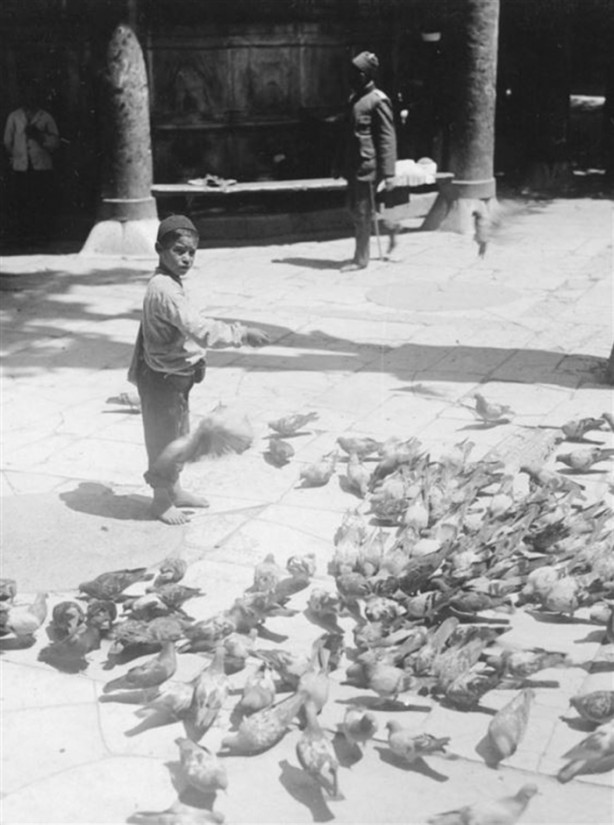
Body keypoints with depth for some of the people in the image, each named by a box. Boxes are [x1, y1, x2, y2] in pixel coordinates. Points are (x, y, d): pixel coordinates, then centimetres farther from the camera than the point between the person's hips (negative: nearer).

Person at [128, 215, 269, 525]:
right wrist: (242, 334, -34)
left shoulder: (166, 284, 6)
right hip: (163, 379, -10)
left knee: (177, 435, 22)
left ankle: (174, 490, 38)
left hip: (176, 375, 10)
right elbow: (200, 330, -36)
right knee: (163, 438, 6)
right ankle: (162, 500, 22)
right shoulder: (165, 290, -28)